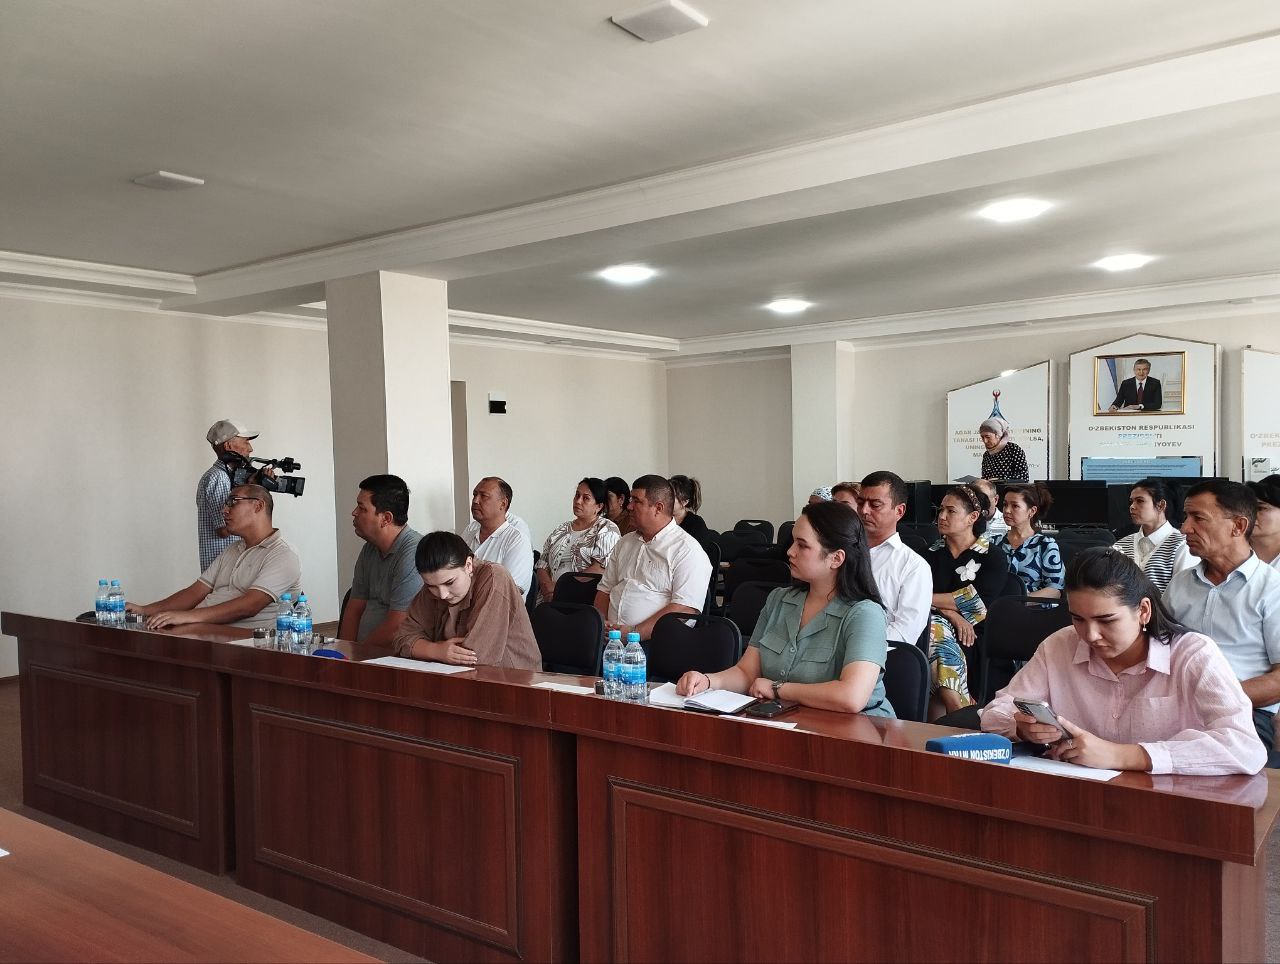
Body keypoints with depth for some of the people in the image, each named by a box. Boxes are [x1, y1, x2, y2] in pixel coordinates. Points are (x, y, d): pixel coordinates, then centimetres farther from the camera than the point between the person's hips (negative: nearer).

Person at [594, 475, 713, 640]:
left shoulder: (688, 550, -4)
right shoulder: (625, 542, 21)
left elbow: (684, 608, -14)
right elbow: (605, 589, 22)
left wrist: (634, 633, -19)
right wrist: (600, 623, 1)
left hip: (650, 642, -6)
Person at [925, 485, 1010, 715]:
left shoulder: (994, 557, 11)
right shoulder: (932, 554, 21)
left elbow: (977, 601, -4)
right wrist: (953, 615, -11)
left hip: (973, 637, -3)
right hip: (935, 622, 3)